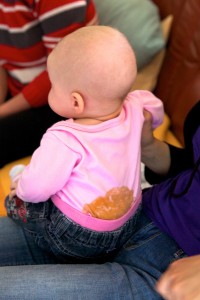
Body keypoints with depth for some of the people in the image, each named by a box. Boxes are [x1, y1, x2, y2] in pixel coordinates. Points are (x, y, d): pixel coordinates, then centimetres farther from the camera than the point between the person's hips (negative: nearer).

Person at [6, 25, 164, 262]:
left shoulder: (64, 140, -30)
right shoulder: (134, 109, -12)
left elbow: (36, 189, -23)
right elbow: (155, 110, 11)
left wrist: (20, 186, -1)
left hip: (75, 240, -7)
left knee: (14, 201, 13)